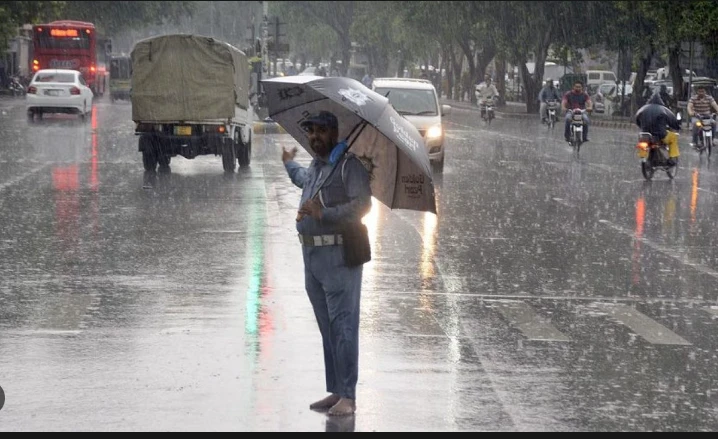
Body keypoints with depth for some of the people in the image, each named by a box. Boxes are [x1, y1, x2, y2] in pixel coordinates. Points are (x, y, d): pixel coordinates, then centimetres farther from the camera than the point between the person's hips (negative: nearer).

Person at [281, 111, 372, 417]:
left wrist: (324, 213, -25)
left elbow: (362, 204, -21)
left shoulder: (348, 164, -10)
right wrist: (289, 164, 59)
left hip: (339, 256, -9)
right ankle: (335, 391, 18)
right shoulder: (314, 167, 18)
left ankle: (348, 396, -9)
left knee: (342, 325, -10)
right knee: (326, 328, 12)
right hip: (312, 255, 9)